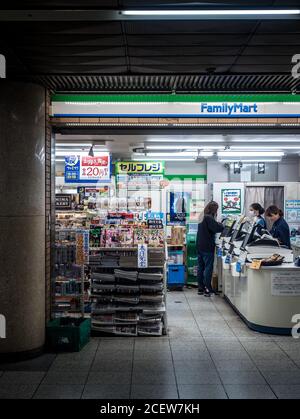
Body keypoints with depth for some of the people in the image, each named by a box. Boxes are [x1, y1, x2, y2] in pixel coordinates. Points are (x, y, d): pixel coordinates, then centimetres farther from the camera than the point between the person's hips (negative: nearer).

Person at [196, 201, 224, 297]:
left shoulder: (202, 217, 11)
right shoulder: (209, 218, -16)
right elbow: (217, 228, -23)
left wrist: (218, 224, 9)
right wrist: (221, 225, -3)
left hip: (200, 246, 9)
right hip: (207, 247, -9)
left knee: (201, 267, 12)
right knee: (208, 268, -4)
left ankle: (200, 288, 18)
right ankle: (207, 289, -3)